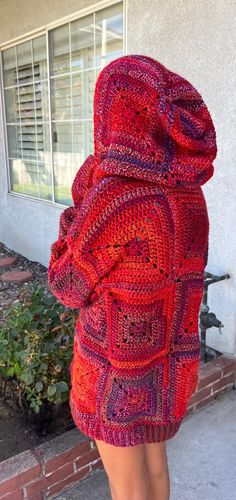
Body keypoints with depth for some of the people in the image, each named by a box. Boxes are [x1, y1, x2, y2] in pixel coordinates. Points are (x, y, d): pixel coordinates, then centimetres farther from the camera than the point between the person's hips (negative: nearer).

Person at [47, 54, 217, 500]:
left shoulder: (111, 199, -28)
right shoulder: (187, 192, -5)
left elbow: (67, 284, -14)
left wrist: (72, 217, 0)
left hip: (118, 364, -7)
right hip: (168, 355, 7)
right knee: (152, 452, 30)